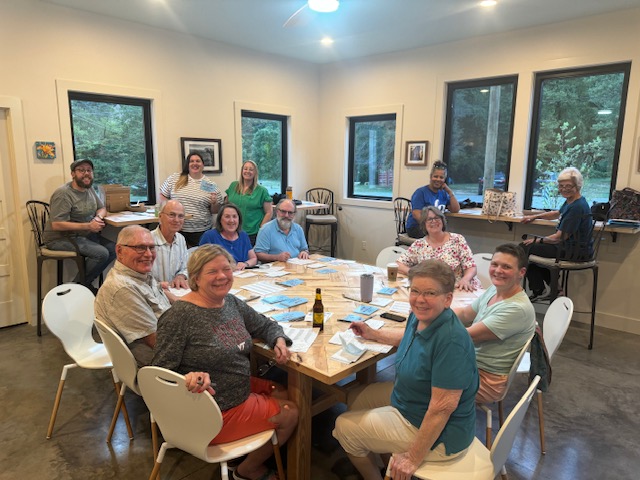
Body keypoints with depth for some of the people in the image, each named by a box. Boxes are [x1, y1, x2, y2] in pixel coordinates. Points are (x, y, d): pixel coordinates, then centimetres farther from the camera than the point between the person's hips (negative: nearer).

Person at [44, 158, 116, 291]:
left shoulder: (89, 189, 8)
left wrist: (98, 218, -9)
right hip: (60, 239, -8)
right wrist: (88, 226, -23)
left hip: (84, 235, 8)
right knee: (101, 253, -25)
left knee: (114, 249, -10)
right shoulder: (63, 194, -18)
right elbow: (56, 225, -23)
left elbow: (102, 208, 16)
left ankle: (86, 283, 2)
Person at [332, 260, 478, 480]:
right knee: (355, 399, 23)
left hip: (439, 434, -9)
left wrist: (413, 458, -24)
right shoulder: (421, 316, -7)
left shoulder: (451, 341, -34)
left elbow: (442, 408, -32)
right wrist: (374, 334, 19)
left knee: (345, 427, 2)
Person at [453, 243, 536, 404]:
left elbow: (468, 336, -25)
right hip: (470, 361, 8)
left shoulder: (518, 308, -26)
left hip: (488, 379, -8)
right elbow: (465, 314, 11)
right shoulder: (494, 289, 0)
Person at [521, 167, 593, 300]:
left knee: (526, 248, -6)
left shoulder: (577, 207, -25)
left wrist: (537, 240, -10)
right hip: (569, 245, 10)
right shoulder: (570, 201, 5)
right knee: (531, 246, 22)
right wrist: (535, 216, 19)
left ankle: (538, 291, 9)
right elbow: (558, 213, 28)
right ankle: (553, 286, 25)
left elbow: (560, 237, -23)